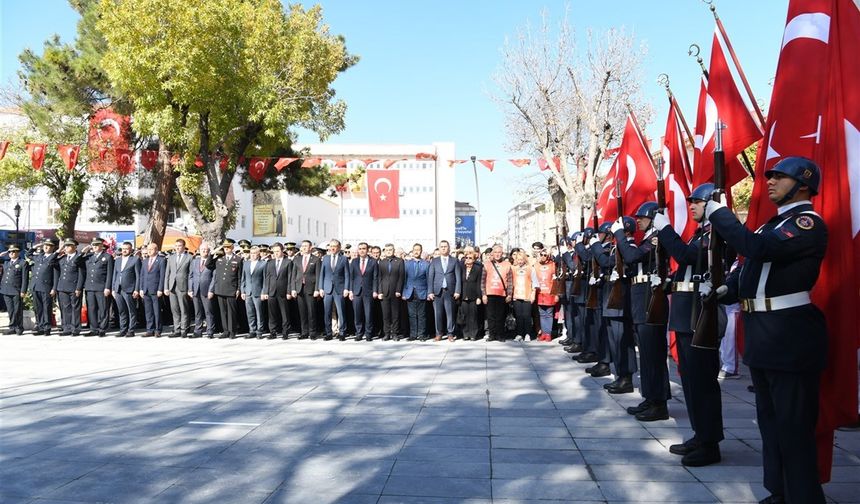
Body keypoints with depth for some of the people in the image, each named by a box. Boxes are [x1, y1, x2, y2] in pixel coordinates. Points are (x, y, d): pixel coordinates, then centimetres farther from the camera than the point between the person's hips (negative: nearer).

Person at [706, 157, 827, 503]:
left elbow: (758, 249, -27)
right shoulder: (774, 224, 18)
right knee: (770, 422, 18)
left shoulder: (808, 223, -12)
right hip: (763, 335, 10)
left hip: (790, 337, -10)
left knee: (793, 426, -2)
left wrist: (719, 213, -18)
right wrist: (727, 289, 1)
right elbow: (750, 264, 20)